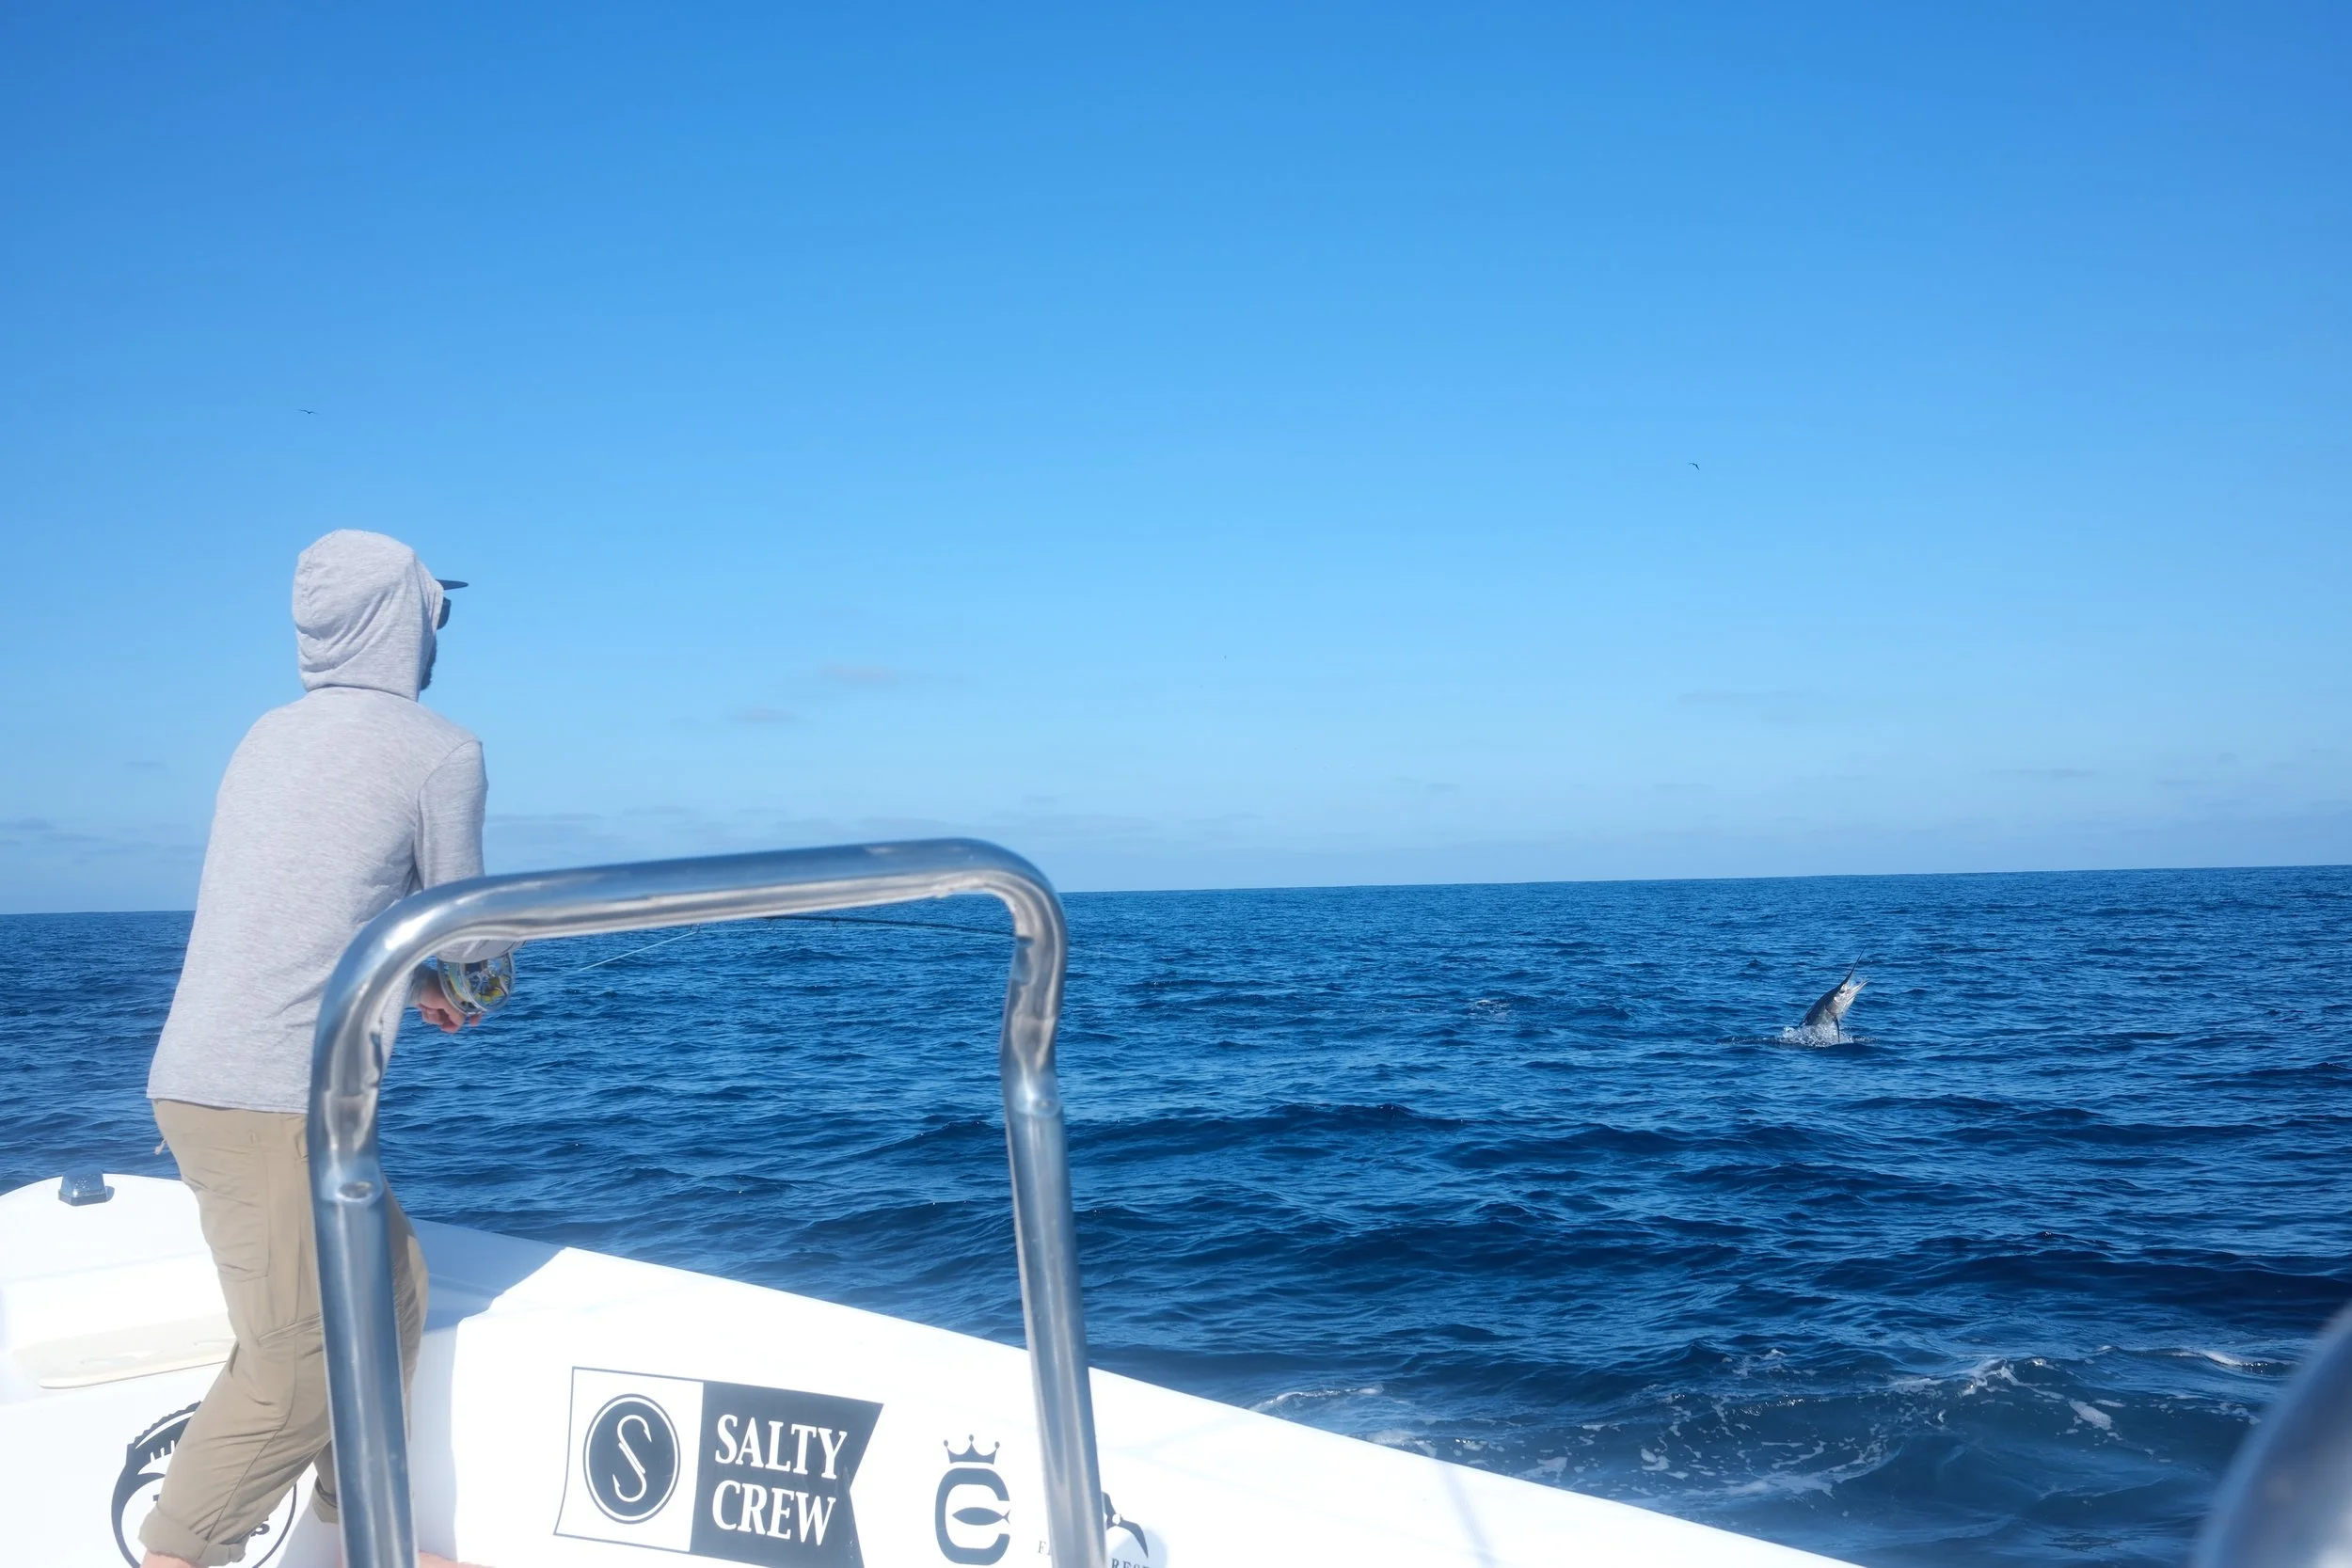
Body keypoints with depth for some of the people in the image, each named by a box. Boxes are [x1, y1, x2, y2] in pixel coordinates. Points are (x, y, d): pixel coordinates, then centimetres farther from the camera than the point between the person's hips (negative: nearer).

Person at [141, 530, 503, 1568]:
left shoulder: (267, 738, 15)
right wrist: (480, 966, 26)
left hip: (206, 1082, 9)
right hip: (271, 1102, -9)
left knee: (388, 1289, 18)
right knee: (293, 1373, -4)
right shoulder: (442, 751, -7)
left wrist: (415, 983, 38)